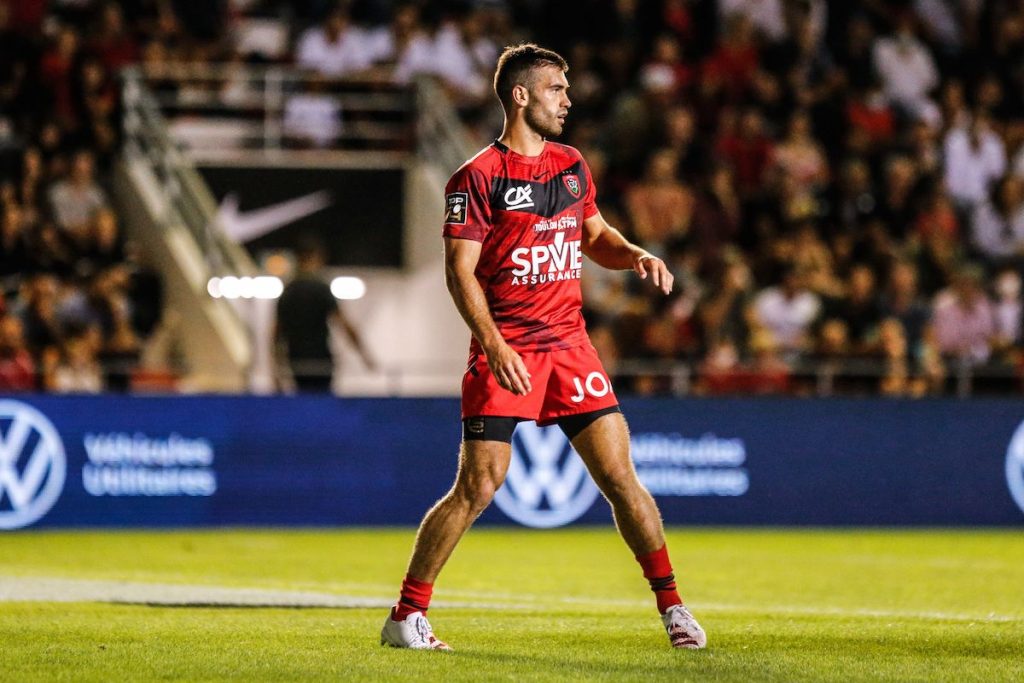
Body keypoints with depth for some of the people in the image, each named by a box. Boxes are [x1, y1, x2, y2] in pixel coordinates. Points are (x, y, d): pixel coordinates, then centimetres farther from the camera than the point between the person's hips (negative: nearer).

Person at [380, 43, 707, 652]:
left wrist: (636, 255, 4)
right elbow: (460, 270, -11)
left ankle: (672, 603, 8)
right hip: (504, 352, -5)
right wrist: (494, 345, -22)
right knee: (477, 488, -8)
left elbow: (594, 237, 26)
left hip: (569, 344, 5)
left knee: (620, 474, -1)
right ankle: (407, 614, 3)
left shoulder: (572, 166, 12)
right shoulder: (479, 177, -7)